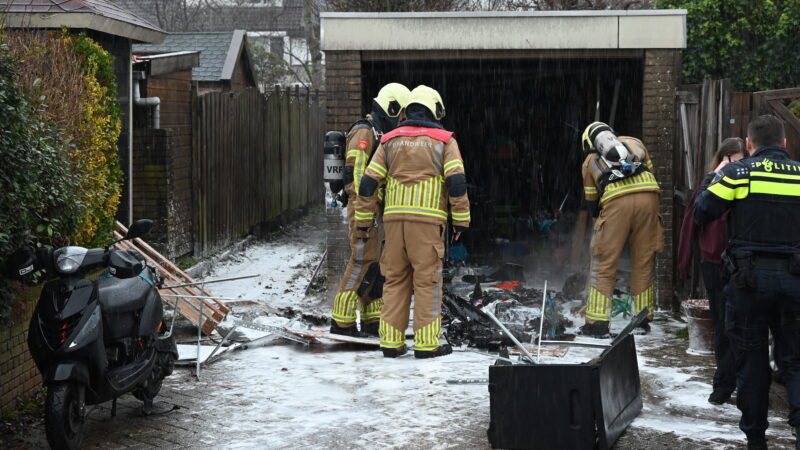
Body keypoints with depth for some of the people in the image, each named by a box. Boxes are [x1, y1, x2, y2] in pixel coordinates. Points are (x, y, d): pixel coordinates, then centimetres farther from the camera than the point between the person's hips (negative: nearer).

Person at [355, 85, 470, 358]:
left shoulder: (390, 141, 11)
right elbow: (456, 182, -8)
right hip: (427, 219, -3)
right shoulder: (444, 140, 3)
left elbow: (368, 182, 7)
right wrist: (461, 219, -1)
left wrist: (364, 219, 13)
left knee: (396, 279, 9)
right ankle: (426, 343, -1)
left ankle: (391, 342, 7)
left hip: (394, 218, 3)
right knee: (427, 281, 0)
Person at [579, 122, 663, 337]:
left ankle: (597, 322, 5)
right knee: (644, 261, 13)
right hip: (648, 195, 2)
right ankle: (643, 319, 20)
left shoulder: (590, 160, 25)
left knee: (604, 263, 6)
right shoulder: (634, 142, 29)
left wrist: (599, 216, 39)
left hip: (616, 201, -2)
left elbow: (591, 202, 23)